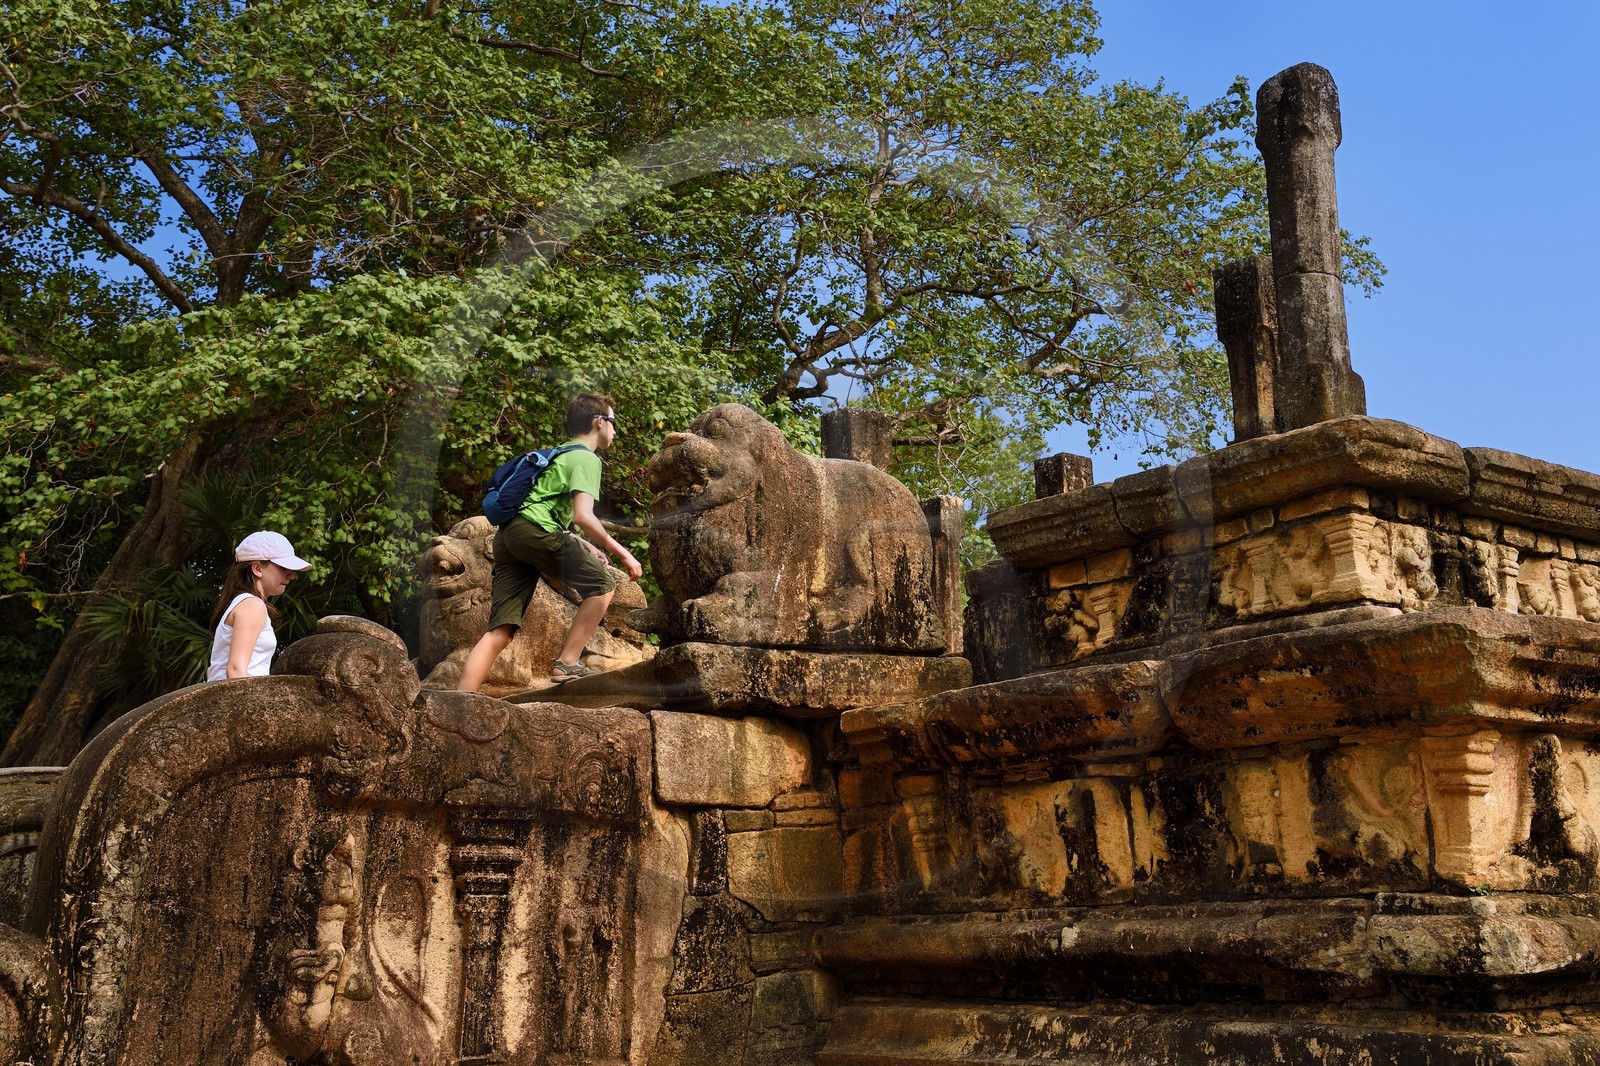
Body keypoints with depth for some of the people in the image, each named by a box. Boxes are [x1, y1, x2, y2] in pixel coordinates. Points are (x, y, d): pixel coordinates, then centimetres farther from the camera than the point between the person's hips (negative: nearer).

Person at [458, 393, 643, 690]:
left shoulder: (561, 454, 32)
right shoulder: (586, 458, 2)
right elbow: (583, 516, -13)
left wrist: (584, 544, 31)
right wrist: (621, 553, -7)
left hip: (506, 536, 9)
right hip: (534, 530, -9)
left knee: (500, 631, 0)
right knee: (602, 583, 1)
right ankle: (567, 664, -5)